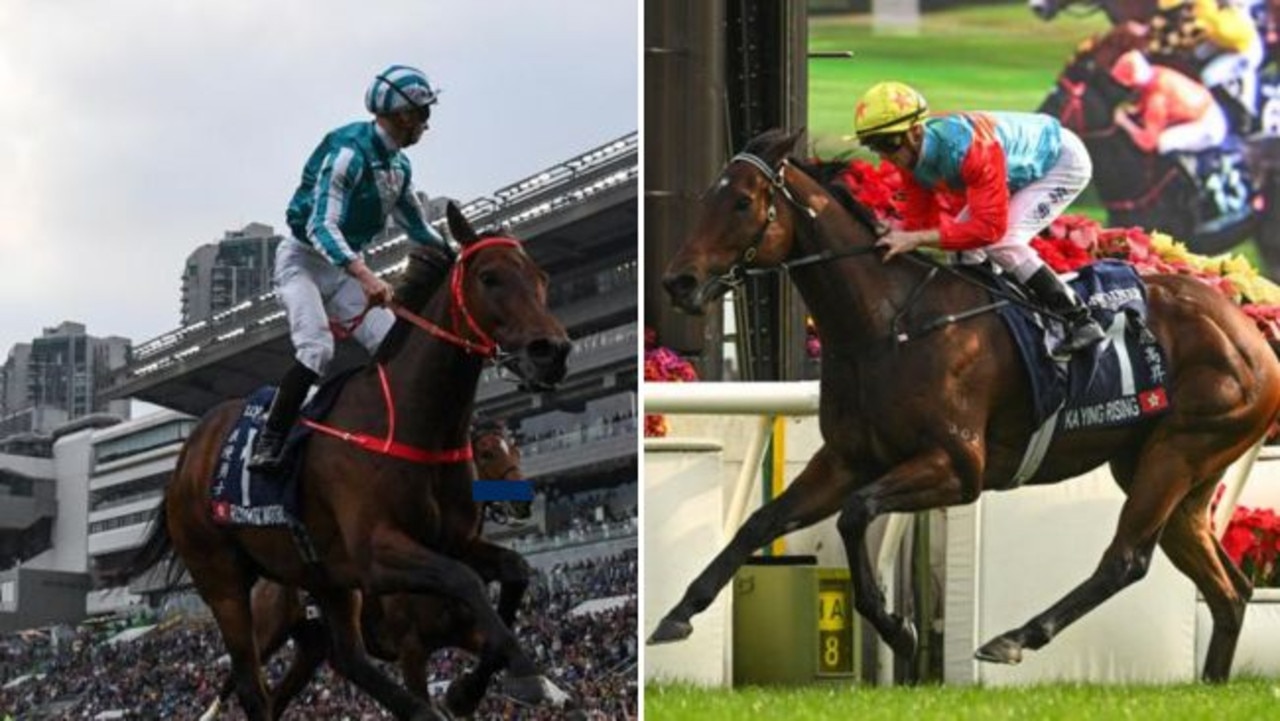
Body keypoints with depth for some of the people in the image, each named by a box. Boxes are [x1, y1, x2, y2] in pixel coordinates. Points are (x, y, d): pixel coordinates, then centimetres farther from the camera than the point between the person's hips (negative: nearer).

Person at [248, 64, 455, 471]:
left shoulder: (398, 166, 6)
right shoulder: (349, 151, -22)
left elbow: (419, 229, 23)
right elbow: (321, 226, -32)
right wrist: (365, 276, -44)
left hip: (344, 268, 9)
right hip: (304, 260, -8)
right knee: (317, 350, -28)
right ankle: (268, 444, -26)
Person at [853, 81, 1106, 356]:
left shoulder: (968, 148, -40)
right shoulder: (912, 154, -14)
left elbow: (990, 226, -42)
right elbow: (920, 220, -6)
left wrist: (917, 238, -45)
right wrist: (894, 238, -27)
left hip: (1063, 160, -9)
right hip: (1025, 170, 9)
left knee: (1002, 242, -23)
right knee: (966, 245, 1)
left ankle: (1081, 321, -18)